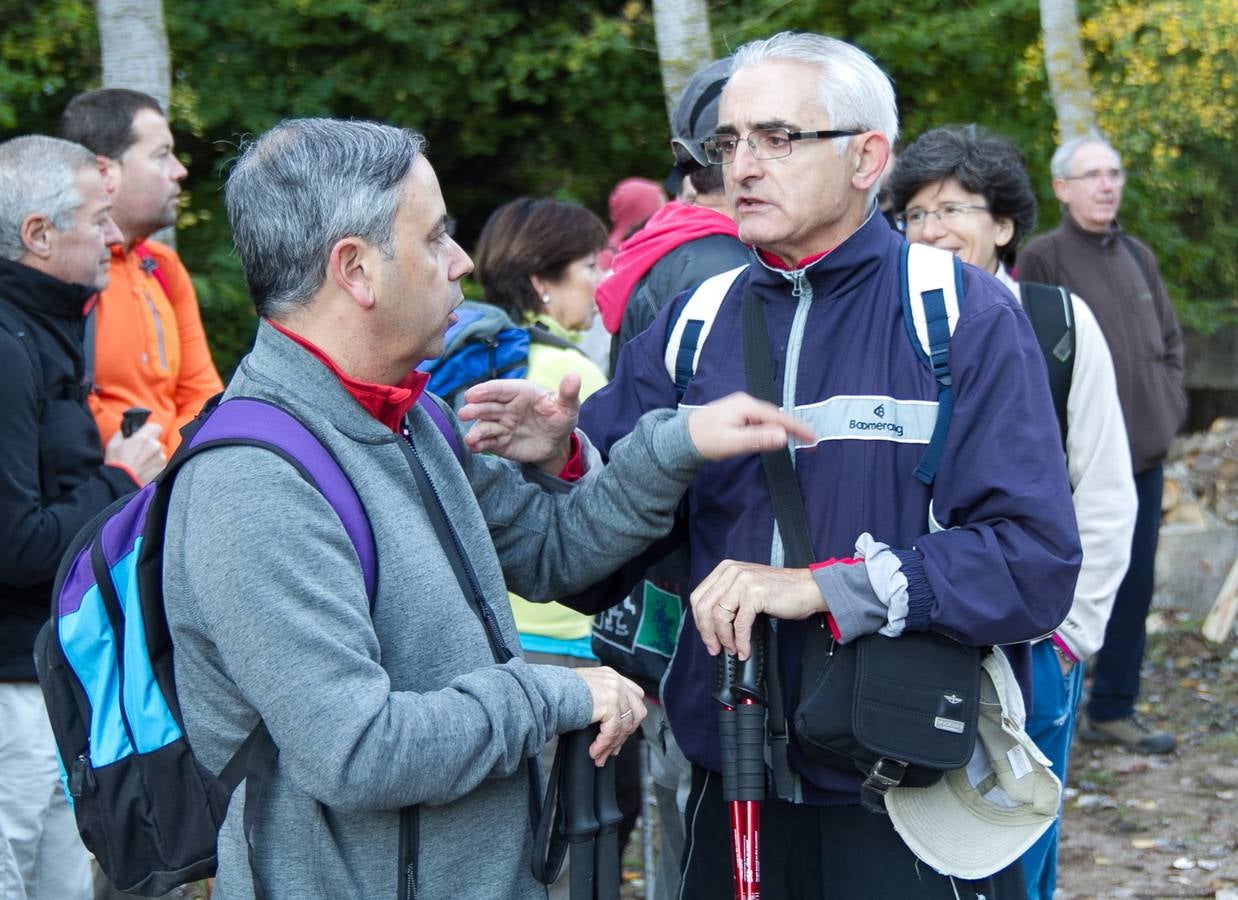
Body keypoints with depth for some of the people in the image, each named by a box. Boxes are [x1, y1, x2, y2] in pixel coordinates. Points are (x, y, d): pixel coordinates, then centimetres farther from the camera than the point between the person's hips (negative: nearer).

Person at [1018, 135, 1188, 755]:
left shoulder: (1138, 256, 12)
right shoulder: (1043, 258, -8)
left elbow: (1170, 339, 22)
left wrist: (1168, 407, 10)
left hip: (1145, 453, 7)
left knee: (1133, 588, 11)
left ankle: (1112, 710, 21)